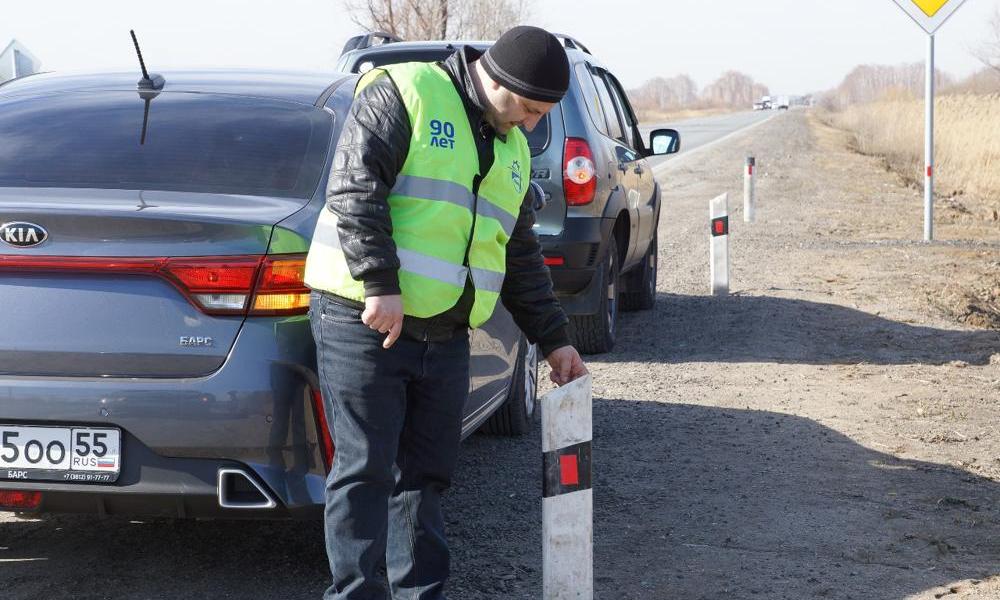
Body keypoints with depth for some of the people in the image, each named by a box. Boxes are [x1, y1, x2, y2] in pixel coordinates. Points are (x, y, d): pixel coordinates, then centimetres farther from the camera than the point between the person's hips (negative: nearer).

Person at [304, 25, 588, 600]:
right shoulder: (402, 94, -8)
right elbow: (355, 190, -17)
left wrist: (554, 339, 20)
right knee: (366, 470, -4)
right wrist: (381, 286, -24)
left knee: (426, 475, 10)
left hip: (445, 335, 7)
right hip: (365, 321, -7)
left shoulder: (510, 149, 18)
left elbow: (520, 256, 24)